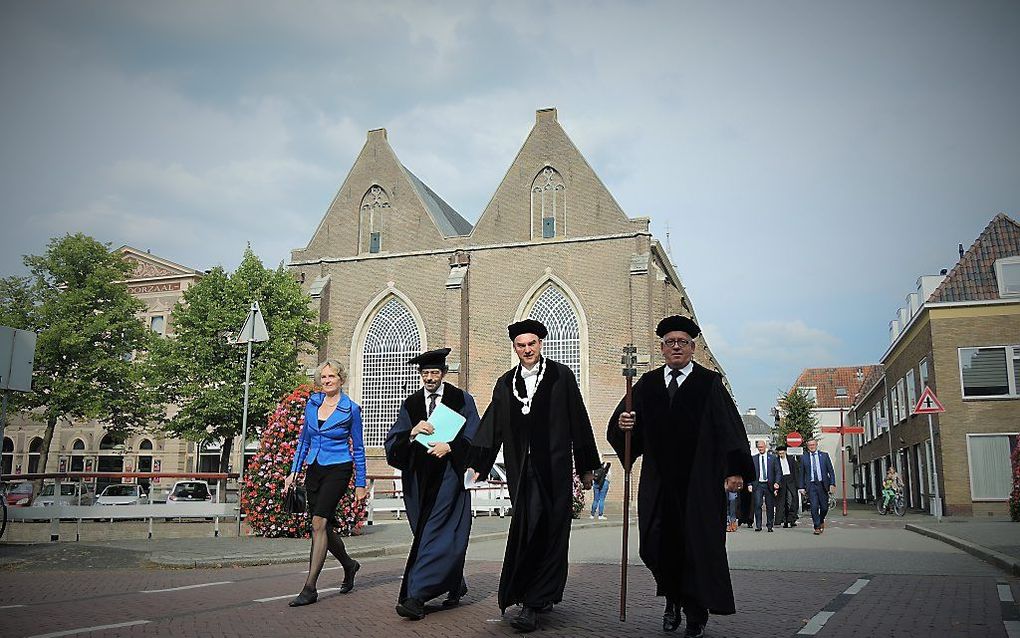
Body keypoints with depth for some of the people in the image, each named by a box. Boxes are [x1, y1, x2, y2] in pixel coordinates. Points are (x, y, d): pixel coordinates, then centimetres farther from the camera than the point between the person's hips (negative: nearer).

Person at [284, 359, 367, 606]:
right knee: (324, 526, 10)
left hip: (338, 470, -5)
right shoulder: (312, 403, 7)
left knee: (319, 523, -16)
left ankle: (309, 588, -13)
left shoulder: (351, 409, -5)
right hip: (314, 470, 6)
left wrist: (360, 484, 1)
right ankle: (349, 565, 36)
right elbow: (304, 440, 16)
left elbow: (358, 449, 1)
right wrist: (294, 471, 9)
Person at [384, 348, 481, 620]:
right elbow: (392, 443, 3)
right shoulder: (410, 404, 11)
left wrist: (449, 446, -18)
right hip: (420, 479, 4)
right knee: (436, 535, 10)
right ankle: (456, 588, 27)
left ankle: (416, 596, -15)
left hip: (449, 474, -4)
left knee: (438, 534, -12)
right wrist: (413, 432, -17)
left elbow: (475, 438, -1)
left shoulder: (462, 400, 2)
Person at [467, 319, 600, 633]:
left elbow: (579, 422, 3)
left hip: (553, 469, -3)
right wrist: (477, 465, 3)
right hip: (521, 471, 3)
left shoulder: (561, 376, 2)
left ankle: (532, 605, -2)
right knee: (526, 533, 1)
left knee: (548, 534, -5)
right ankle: (541, 598, 15)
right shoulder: (505, 384, 12)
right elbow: (491, 427, 10)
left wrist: (586, 466, 3)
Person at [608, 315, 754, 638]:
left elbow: (729, 427, -5)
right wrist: (623, 424, -17)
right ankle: (672, 599, 28)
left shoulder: (709, 383, 2)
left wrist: (736, 470, -14)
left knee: (699, 545, 2)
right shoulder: (647, 384, 10)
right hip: (658, 482, 3)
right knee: (656, 545, 1)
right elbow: (619, 425, 7)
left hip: (700, 482, -2)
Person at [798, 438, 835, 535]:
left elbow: (831, 471, 6)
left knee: (824, 507, 3)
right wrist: (802, 487, 3)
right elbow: (802, 474, 9)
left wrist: (832, 484, -5)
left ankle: (821, 521, 31)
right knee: (814, 507, -8)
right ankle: (817, 527, 1)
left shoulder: (824, 455, 7)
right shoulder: (804, 458, 7)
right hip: (811, 485, -1)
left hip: (822, 484, 1)